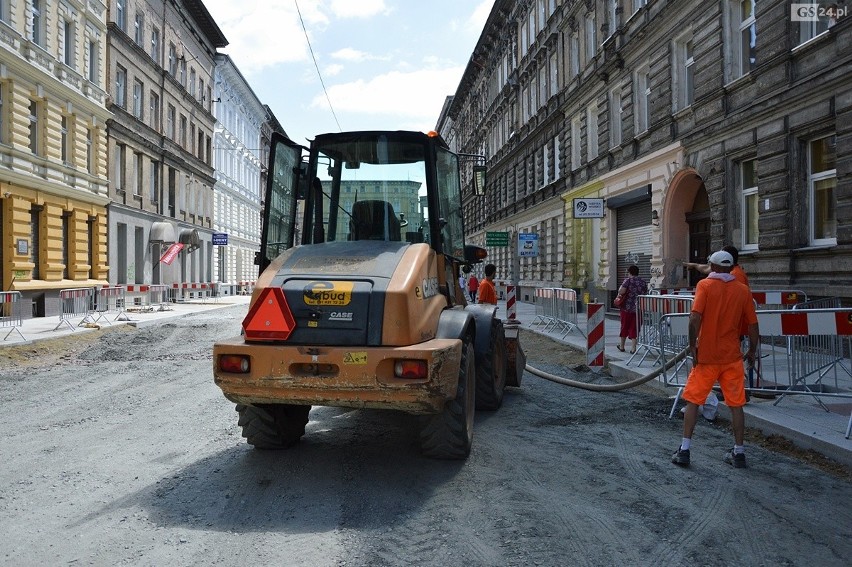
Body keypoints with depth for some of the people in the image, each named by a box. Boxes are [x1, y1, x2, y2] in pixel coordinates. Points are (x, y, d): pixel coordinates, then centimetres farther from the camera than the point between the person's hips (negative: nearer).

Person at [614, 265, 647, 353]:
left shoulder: (628, 280, -7)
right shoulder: (644, 282, 7)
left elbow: (621, 291, -19)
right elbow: (645, 294, 13)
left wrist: (620, 289, 2)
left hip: (627, 308, -3)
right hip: (639, 309, 3)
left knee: (624, 327, 11)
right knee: (635, 328, 6)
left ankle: (621, 346, 23)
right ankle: (633, 348, 2)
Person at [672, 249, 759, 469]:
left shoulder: (705, 285, -6)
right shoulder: (743, 290, 3)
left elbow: (695, 317, -18)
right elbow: (753, 325, 5)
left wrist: (692, 345, -10)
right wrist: (752, 351, 17)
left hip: (706, 355, -2)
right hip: (732, 357, 3)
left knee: (693, 401, 6)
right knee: (736, 405, 11)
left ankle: (684, 450, 5)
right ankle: (739, 453, 16)